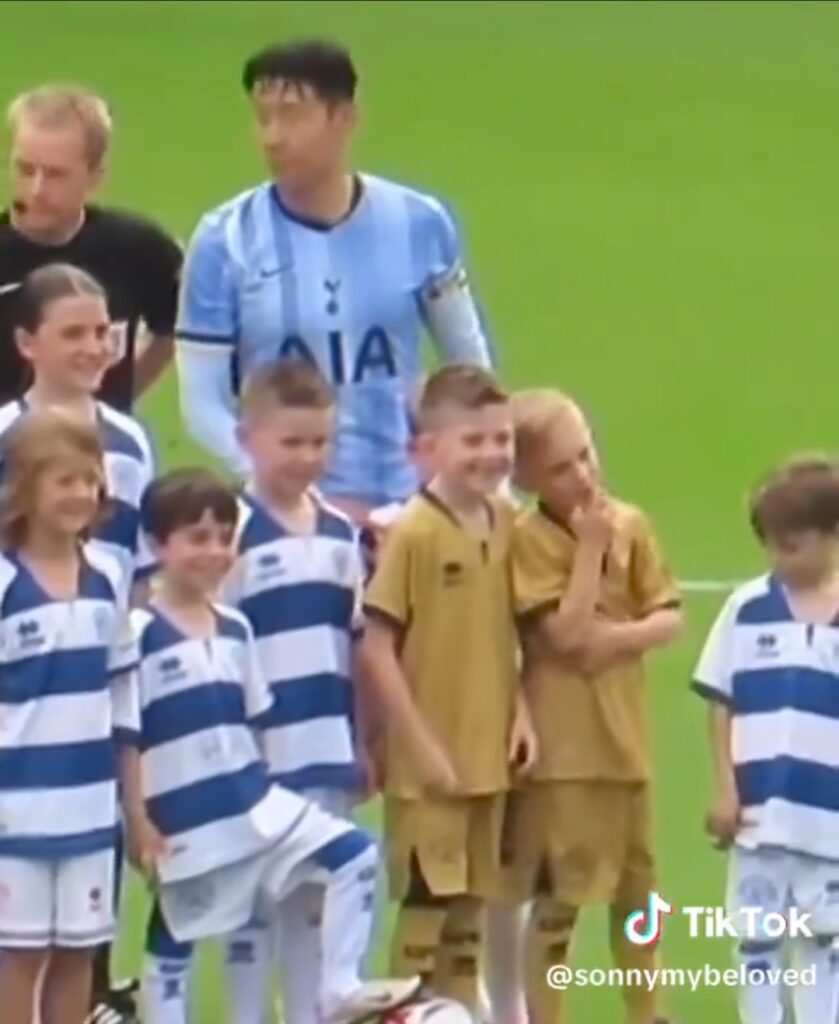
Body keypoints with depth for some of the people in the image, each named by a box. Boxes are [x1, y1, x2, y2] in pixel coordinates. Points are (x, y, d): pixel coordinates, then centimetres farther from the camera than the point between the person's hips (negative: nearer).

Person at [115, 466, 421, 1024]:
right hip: (185, 821, -6)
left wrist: (257, 789, 16)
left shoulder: (236, 628, 7)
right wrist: (138, 825, -13)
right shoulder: (141, 635, -13)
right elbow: (124, 737, -13)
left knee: (355, 854, -5)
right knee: (177, 942, 5)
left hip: (255, 804, 6)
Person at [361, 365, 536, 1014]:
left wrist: (520, 711, 3)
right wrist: (420, 744, -15)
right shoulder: (414, 533, -15)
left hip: (489, 754, 6)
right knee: (425, 902, 0)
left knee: (472, 901, 15)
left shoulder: (504, 523, 4)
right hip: (428, 762, -6)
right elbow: (377, 648, -14)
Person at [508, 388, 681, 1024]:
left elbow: (670, 618, 2)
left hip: (626, 737, 6)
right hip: (561, 749, -6)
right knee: (557, 899, -1)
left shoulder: (631, 525, 3)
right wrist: (591, 546, -16)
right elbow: (569, 632, -19)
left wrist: (619, 638, -17)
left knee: (638, 888, 16)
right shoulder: (528, 539, -12)